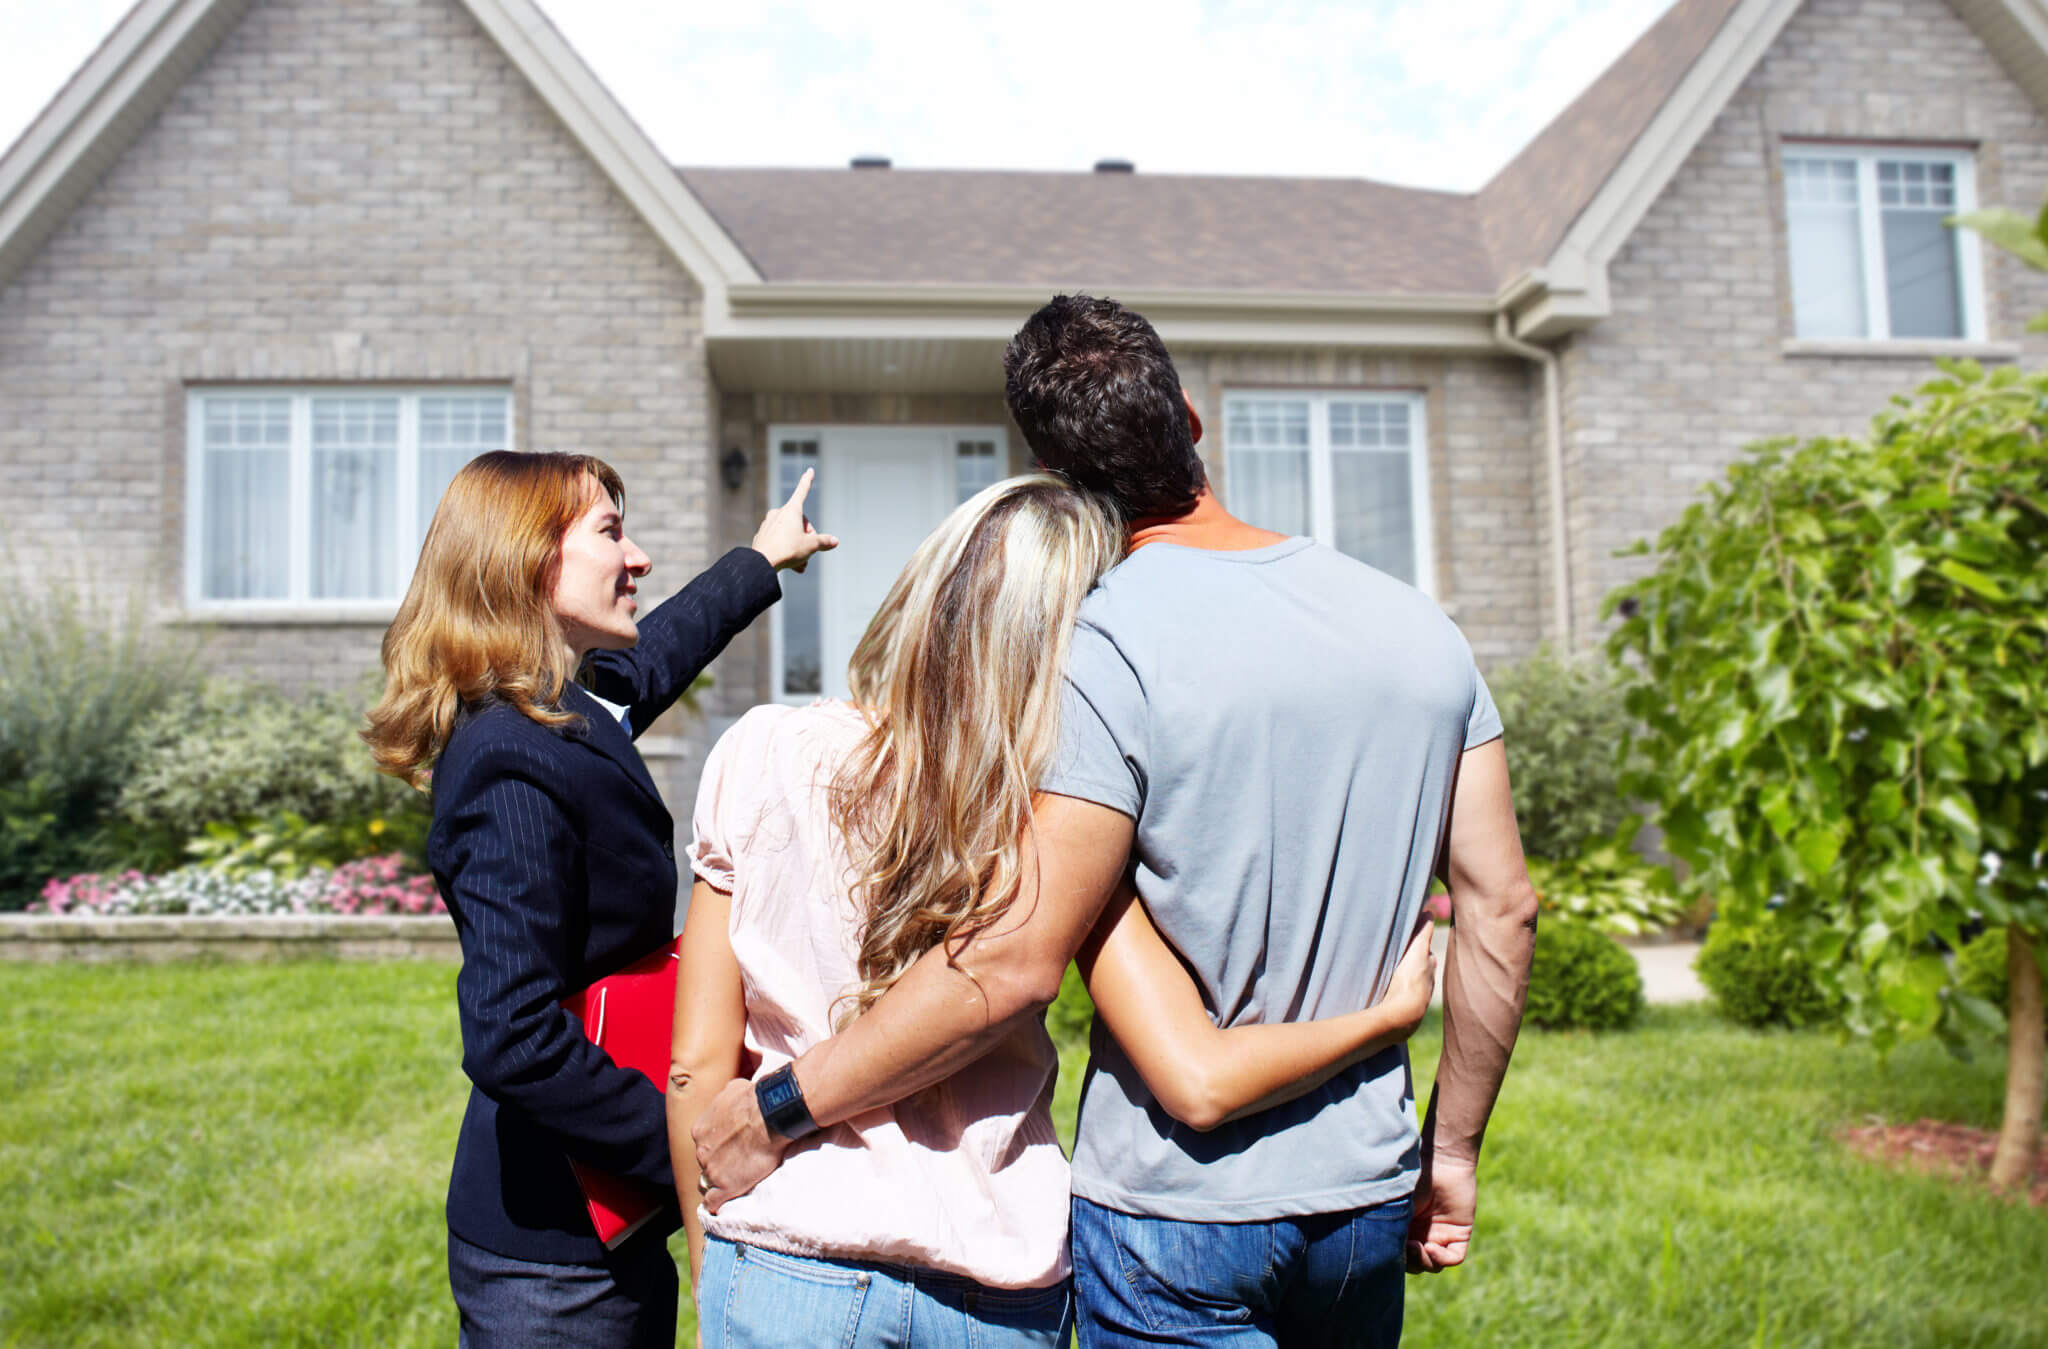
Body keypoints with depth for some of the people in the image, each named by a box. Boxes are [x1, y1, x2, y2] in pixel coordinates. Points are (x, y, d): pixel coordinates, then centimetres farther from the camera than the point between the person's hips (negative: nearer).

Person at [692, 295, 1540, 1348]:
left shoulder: (1110, 646, -19)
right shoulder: (1419, 625, 0)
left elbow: (1013, 965, -23)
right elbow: (1502, 906, 3)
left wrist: (777, 1109, -11)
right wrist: (1453, 1149, 14)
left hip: (1176, 1206, -6)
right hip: (1369, 1199, 7)